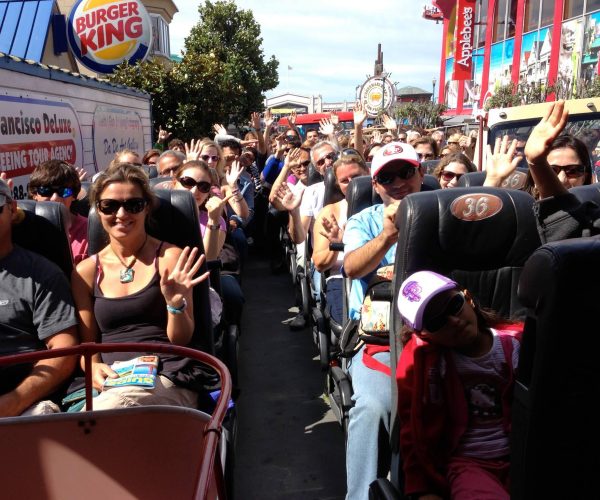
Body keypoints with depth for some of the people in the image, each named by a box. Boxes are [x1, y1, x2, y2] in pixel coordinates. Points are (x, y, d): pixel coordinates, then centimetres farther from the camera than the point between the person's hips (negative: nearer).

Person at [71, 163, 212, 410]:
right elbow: (87, 344, 16)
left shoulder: (170, 258, 2)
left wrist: (176, 303, -18)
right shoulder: (86, 271, 11)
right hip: (109, 385, 3)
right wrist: (94, 368, -6)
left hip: (166, 379, -3)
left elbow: (181, 340, 2)